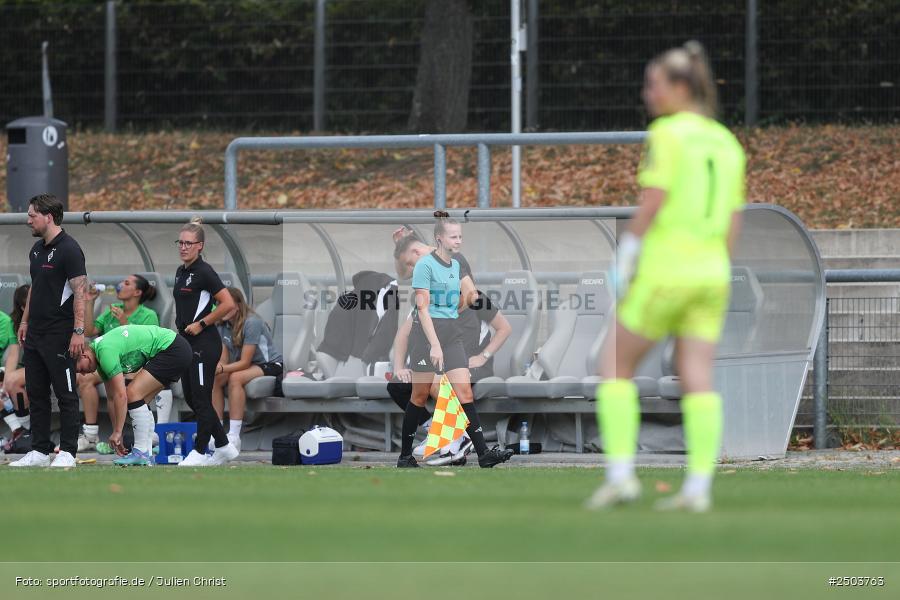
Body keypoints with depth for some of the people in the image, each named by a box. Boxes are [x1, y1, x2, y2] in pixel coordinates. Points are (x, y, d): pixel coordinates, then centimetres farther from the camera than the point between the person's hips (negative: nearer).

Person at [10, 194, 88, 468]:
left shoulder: (69, 250, -13)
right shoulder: (37, 250, 13)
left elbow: (80, 292, -17)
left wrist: (78, 332, -21)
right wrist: (25, 321, 19)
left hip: (59, 336, -9)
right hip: (35, 334, 9)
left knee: (66, 395, -3)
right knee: (36, 394, 10)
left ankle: (67, 453, 0)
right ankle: (40, 451, 15)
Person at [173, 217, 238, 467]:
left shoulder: (204, 272, -14)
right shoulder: (181, 272, 12)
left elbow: (228, 304, -19)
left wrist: (201, 324, -16)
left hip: (204, 343, -10)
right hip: (187, 343, 10)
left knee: (201, 399, -2)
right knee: (191, 398, 11)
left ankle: (199, 452, 7)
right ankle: (224, 447, 20)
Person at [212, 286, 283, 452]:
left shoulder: (251, 322, -22)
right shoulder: (222, 326, 1)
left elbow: (245, 362, -24)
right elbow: (224, 360, -2)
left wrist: (222, 368, -36)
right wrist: (215, 368, -24)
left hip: (271, 365, -7)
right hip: (243, 366, 7)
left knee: (235, 378, -34)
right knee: (214, 379, -19)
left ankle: (234, 436, -38)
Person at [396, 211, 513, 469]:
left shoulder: (455, 265, 12)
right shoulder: (425, 265, -11)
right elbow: (422, 307, -17)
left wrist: (464, 297, 8)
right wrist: (434, 344, -23)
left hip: (451, 332, 6)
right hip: (427, 332, -6)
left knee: (465, 391, -3)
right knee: (420, 396, 0)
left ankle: (483, 453, -10)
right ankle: (405, 455, 11)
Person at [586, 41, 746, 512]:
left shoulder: (668, 133, -7)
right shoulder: (726, 142, 14)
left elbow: (652, 202, -16)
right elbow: (733, 220, 14)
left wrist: (625, 258, -11)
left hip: (665, 267, -6)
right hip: (711, 271, 6)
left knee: (615, 364, 6)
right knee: (698, 381, 2)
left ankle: (620, 474, -2)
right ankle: (699, 487, -7)